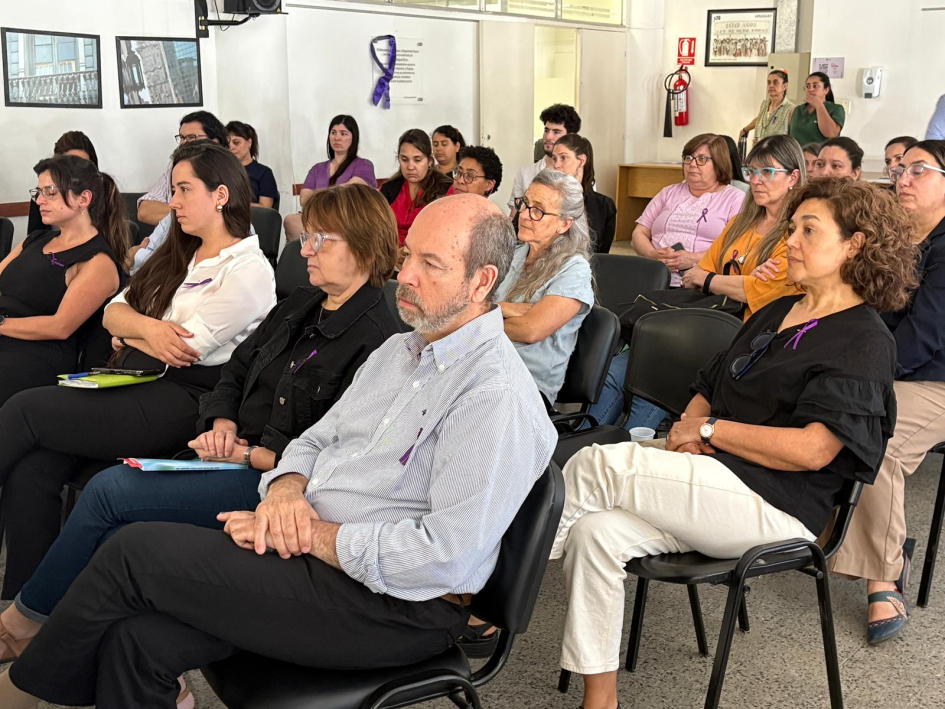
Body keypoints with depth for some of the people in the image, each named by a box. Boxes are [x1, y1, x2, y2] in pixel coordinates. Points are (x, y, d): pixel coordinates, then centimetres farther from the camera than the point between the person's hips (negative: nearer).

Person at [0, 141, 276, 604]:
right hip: (136, 384, 7)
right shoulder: (179, 254, 19)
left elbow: (184, 350, -13)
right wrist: (147, 328, -10)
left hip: (183, 399, -7)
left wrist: (131, 334, 5)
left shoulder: (247, 271, -7)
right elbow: (113, 311, 13)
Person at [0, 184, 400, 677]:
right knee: (119, 536, -13)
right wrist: (223, 424, -2)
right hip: (234, 457, 8)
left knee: (110, 490, -13)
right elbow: (235, 371, 19)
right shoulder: (299, 307, 13)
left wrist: (246, 453, -16)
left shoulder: (376, 341, -15)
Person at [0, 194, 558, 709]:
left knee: (135, 551, -10)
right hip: (312, 553, 8)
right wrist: (286, 489, -6)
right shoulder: (399, 350, 13)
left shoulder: (496, 395, -18)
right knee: (139, 639, -11)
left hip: (396, 609, -8)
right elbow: (316, 440, 18)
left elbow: (447, 558, -24)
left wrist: (310, 533, -16)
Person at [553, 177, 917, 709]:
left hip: (774, 506, -8)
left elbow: (811, 449, -18)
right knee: (595, 532, -17)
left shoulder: (866, 342, -6)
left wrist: (709, 429, -10)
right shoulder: (776, 313, 21)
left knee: (597, 464, -23)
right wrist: (688, 431, -2)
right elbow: (708, 390, 22)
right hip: (714, 480, 8)